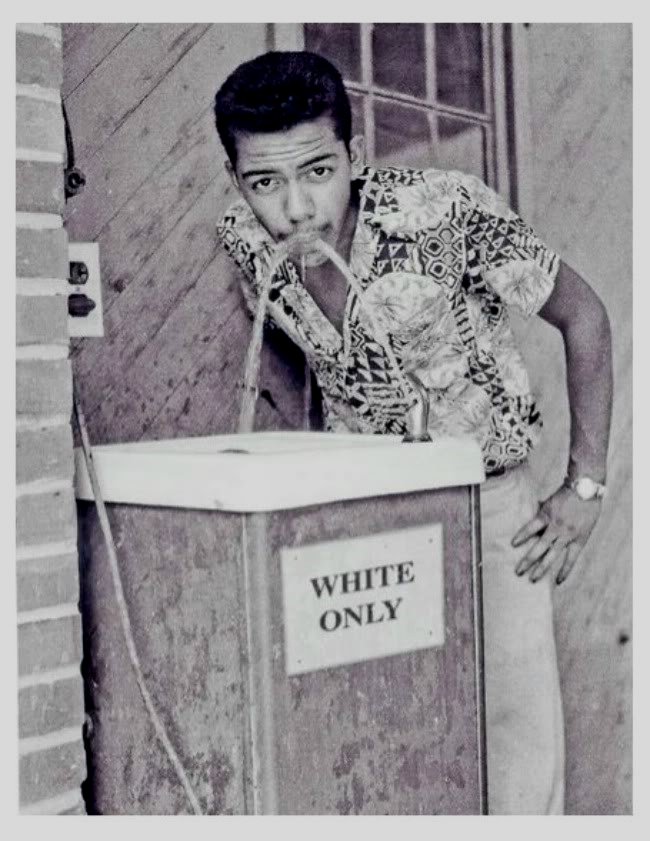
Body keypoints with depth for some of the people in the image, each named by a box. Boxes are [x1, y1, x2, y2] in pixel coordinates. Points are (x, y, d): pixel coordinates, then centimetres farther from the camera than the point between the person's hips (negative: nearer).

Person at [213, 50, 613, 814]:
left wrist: (584, 488, -13)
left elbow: (583, 316, -13)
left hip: (489, 500, -3)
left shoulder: (445, 210, -25)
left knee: (517, 724, -5)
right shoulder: (244, 244, -12)